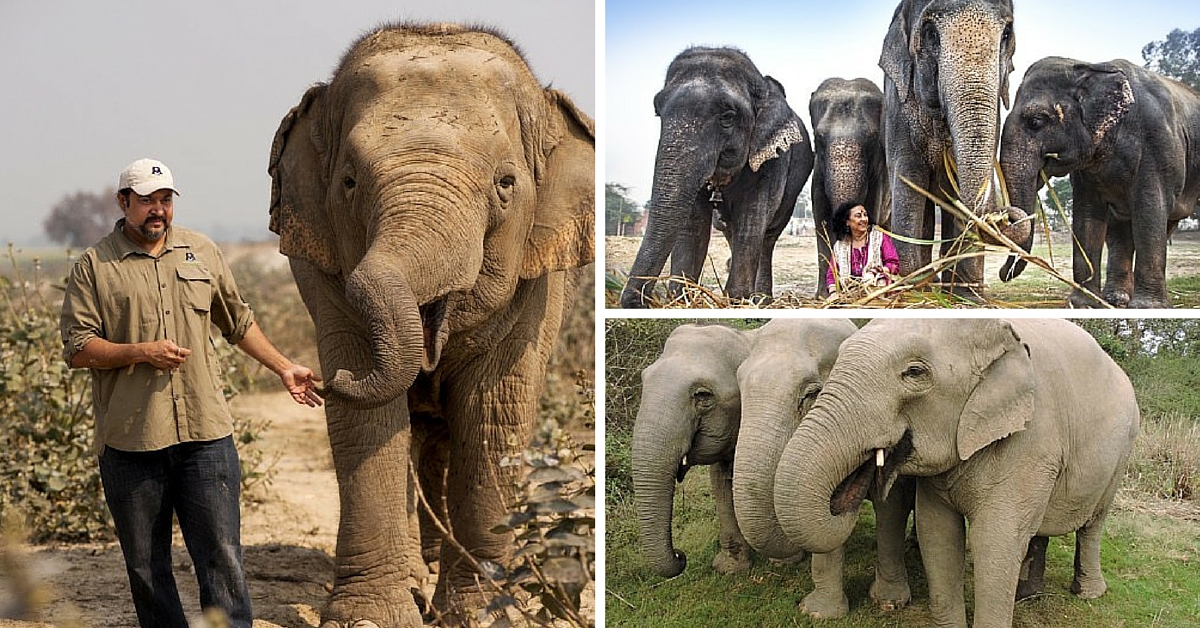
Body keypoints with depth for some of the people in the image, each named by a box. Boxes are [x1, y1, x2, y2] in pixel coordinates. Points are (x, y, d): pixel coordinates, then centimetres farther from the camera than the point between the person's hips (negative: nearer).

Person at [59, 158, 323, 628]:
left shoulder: (202, 252, 13)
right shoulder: (94, 266, 3)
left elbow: (239, 322, 24)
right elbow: (77, 349, -3)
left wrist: (285, 369, 22)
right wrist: (141, 351, -14)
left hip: (206, 432, 2)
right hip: (129, 441, -1)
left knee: (222, 556, -2)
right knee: (145, 566, 7)